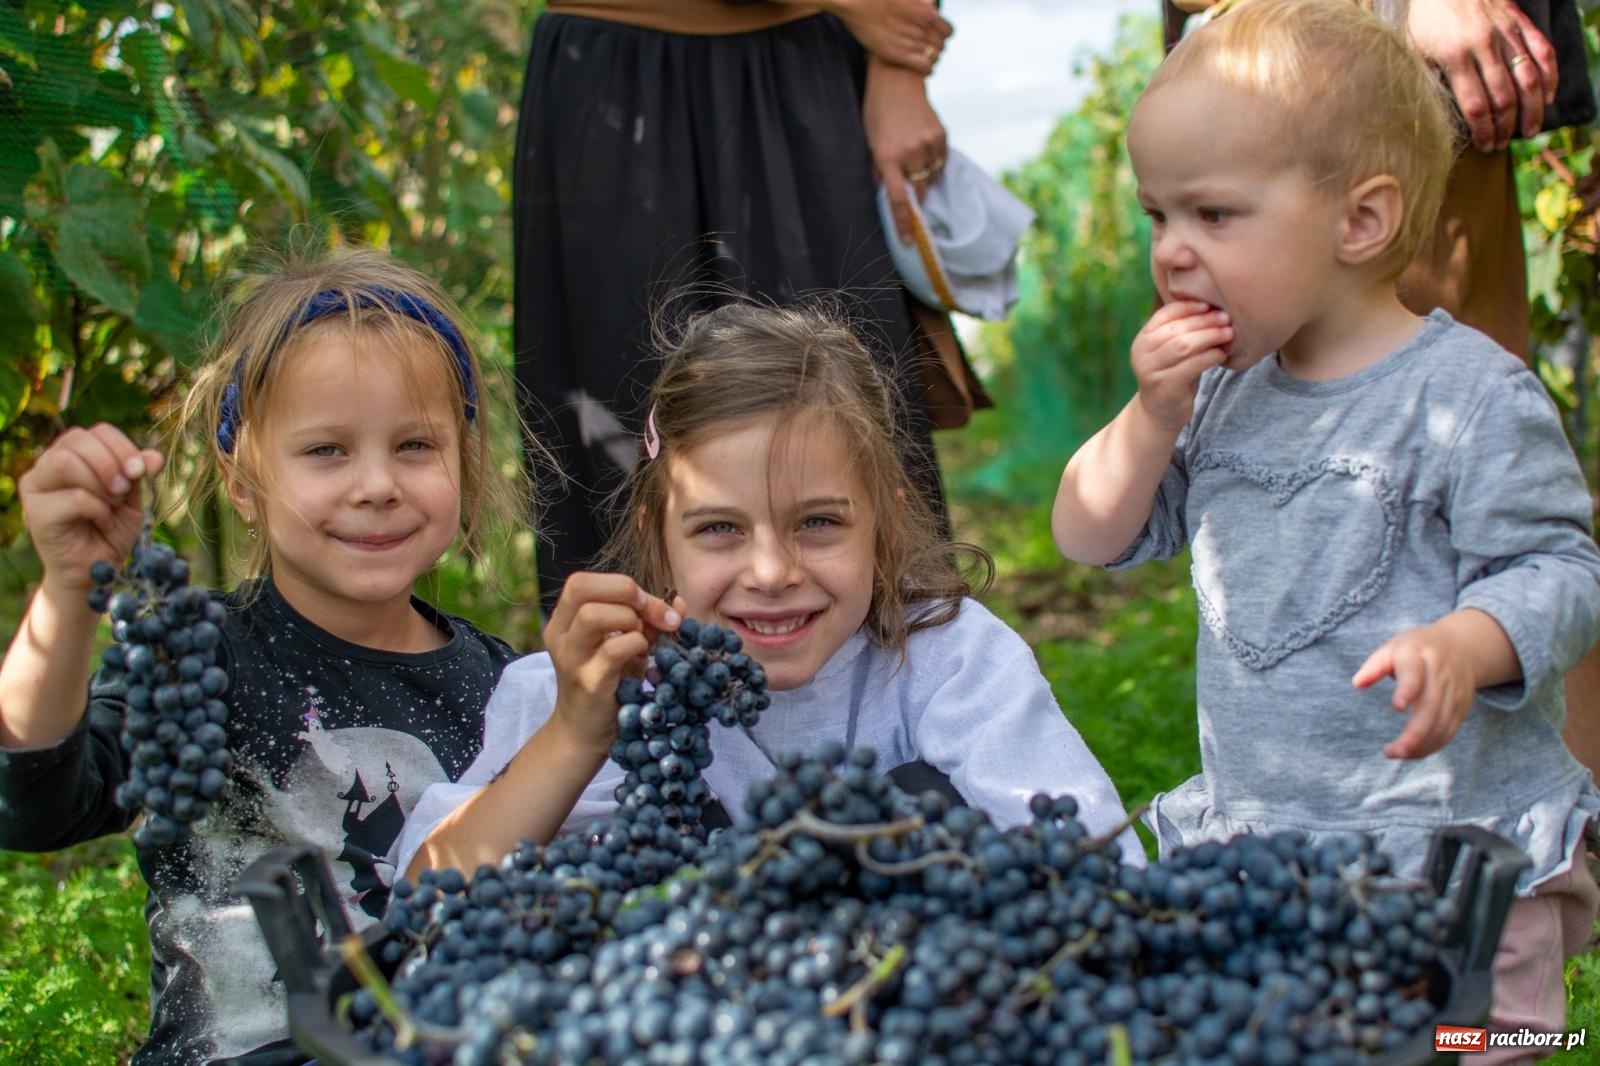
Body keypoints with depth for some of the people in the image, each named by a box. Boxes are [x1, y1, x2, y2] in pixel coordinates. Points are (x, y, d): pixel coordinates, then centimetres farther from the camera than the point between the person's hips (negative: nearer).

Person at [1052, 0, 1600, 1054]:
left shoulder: (1470, 393, -11)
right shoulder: (1221, 391, 8)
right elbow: (1093, 539, 10)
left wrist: (1461, 647, -33)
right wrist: (1153, 416, -7)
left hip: (1451, 844, -5)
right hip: (1248, 838, 6)